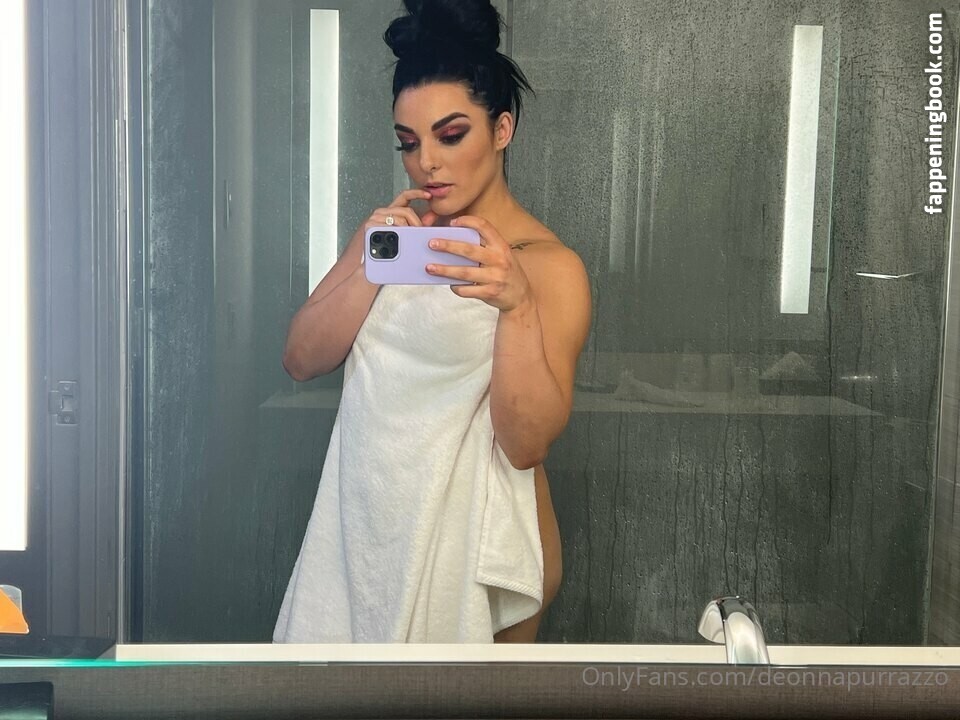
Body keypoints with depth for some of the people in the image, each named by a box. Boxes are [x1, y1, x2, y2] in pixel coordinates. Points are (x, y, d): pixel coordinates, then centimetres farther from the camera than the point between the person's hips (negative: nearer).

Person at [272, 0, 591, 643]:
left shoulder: (551, 266, -12)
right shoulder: (395, 231, 5)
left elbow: (527, 443, -19)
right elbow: (301, 360, -2)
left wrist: (516, 305, -32)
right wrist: (374, 265, -16)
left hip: (475, 541, -4)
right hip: (365, 525, 5)